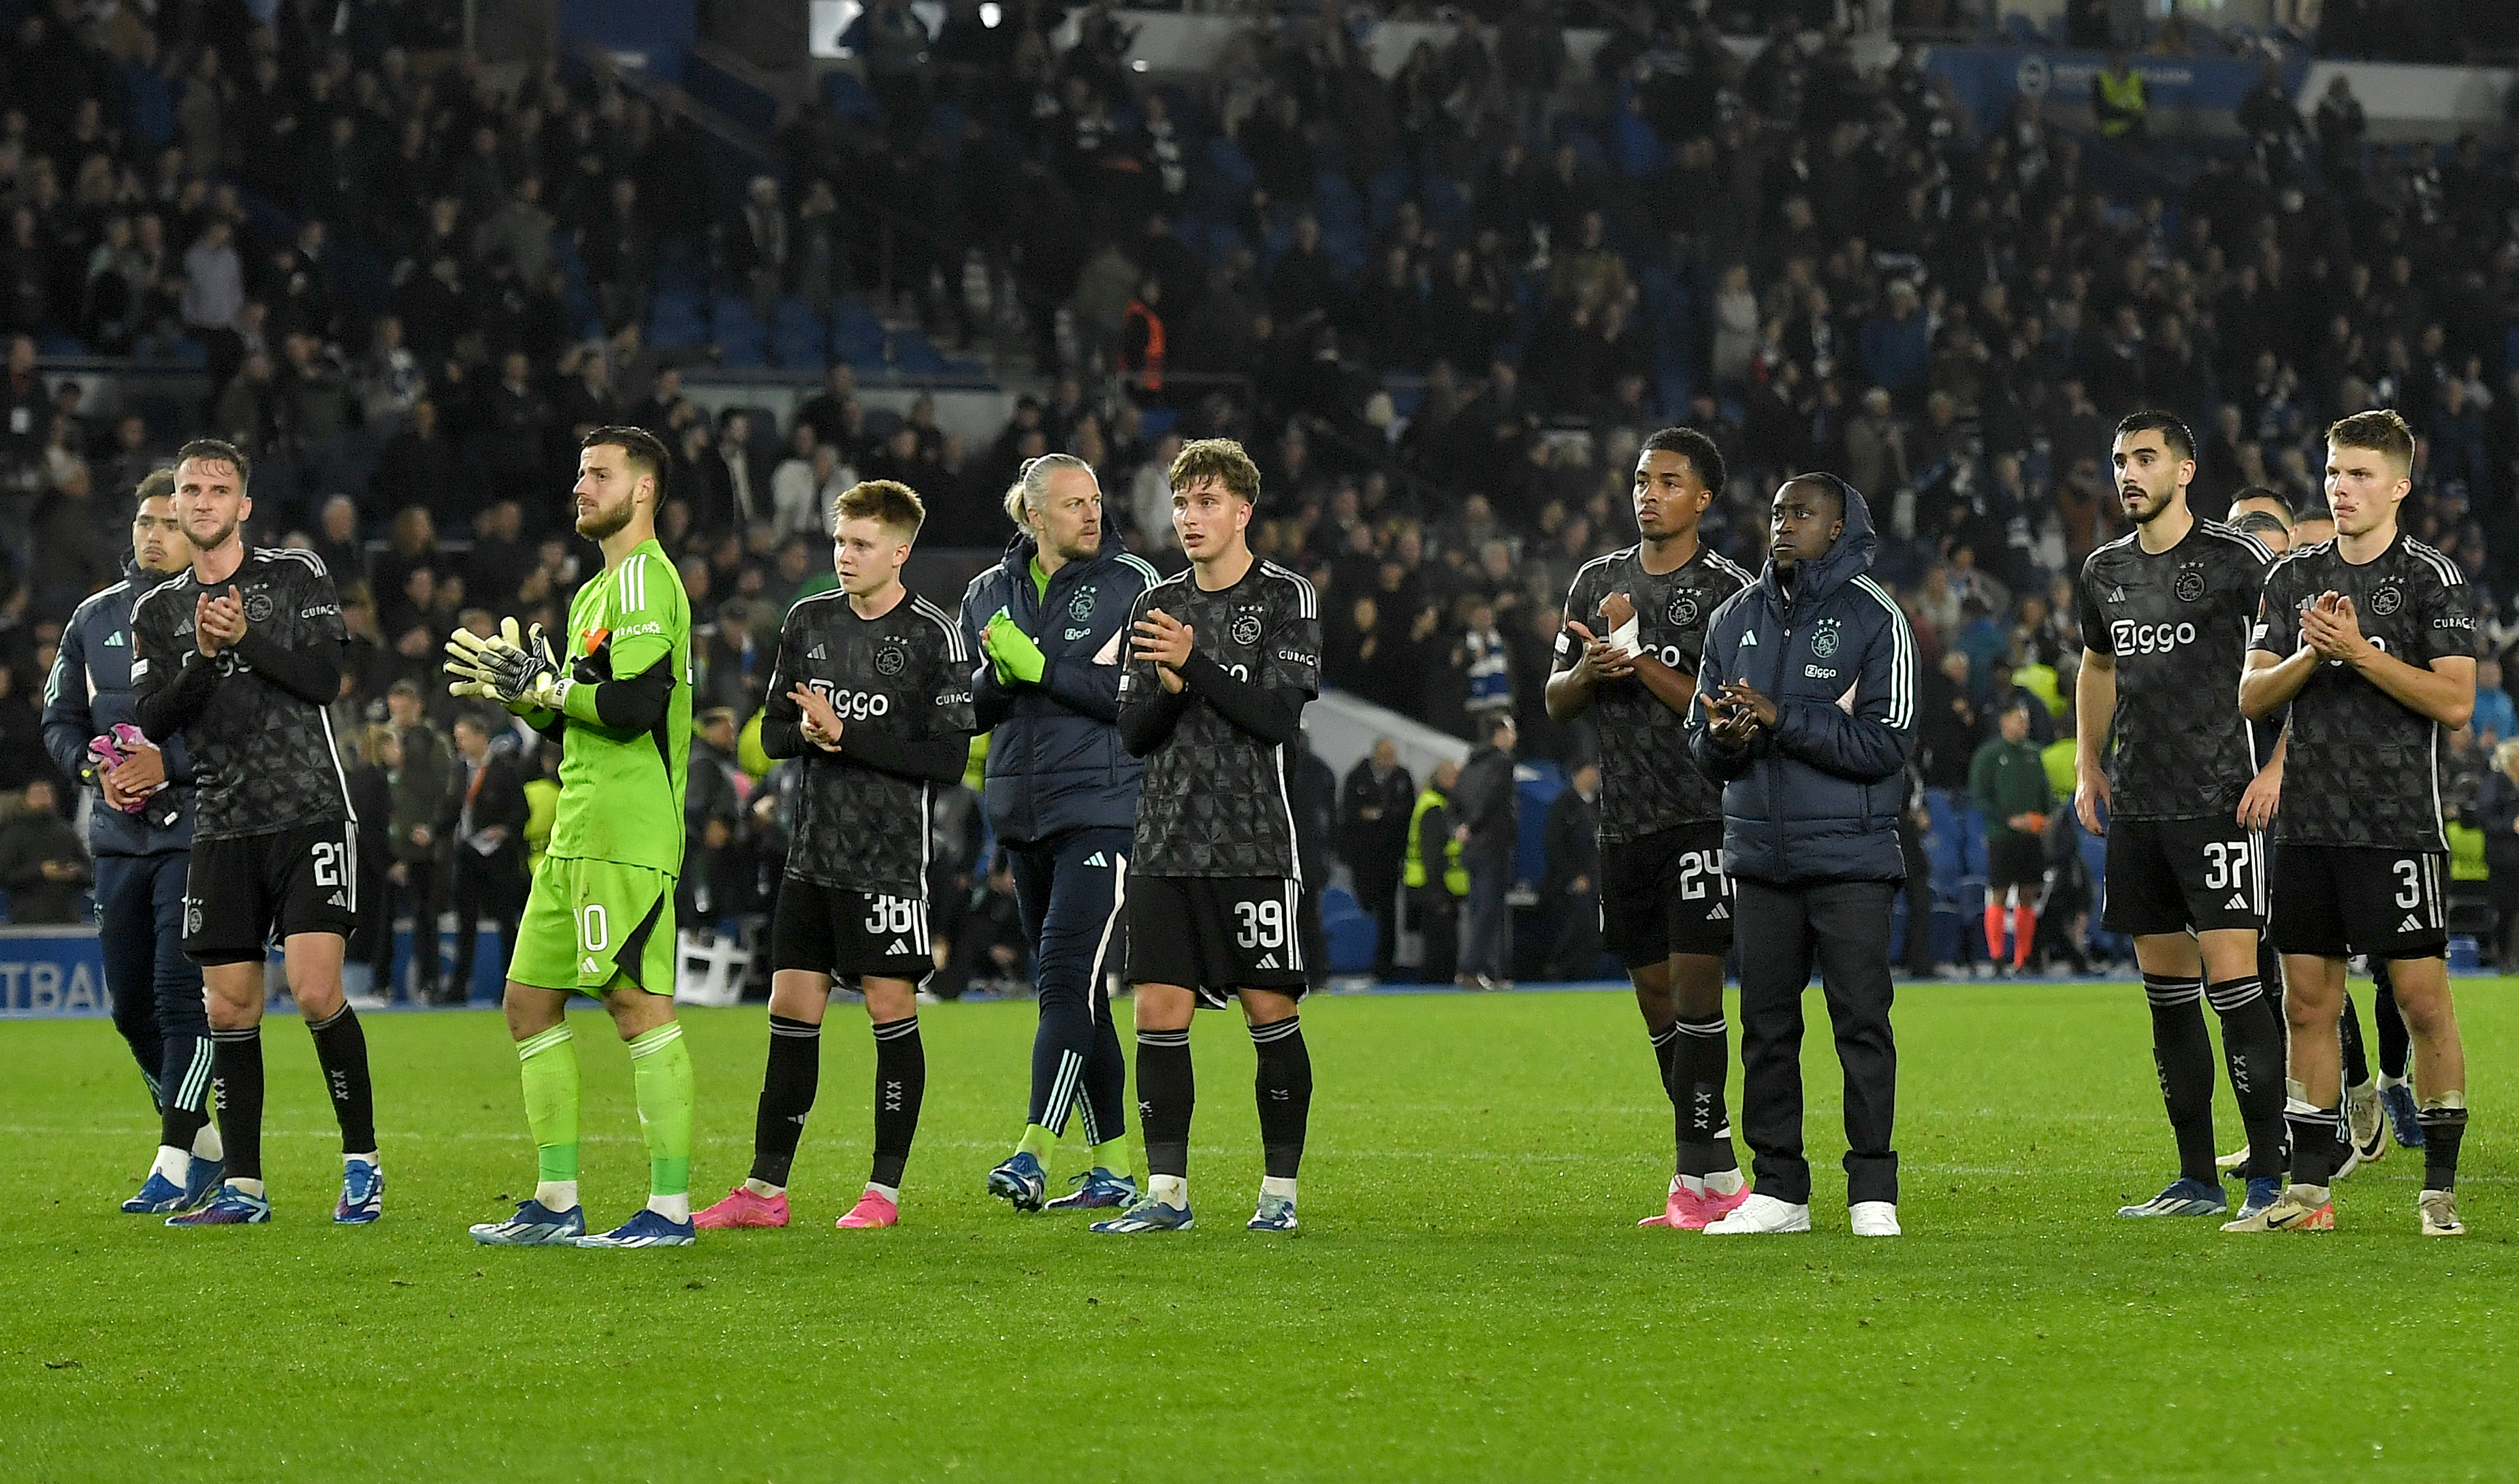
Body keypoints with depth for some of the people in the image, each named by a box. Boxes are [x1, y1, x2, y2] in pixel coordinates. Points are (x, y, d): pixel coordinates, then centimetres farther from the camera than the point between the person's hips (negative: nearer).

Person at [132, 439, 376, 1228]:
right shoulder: (157, 612, 12)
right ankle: (243, 1188, 11)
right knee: (230, 1011, 3)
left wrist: (247, 638, -16)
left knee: (316, 991, -15)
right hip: (222, 828, 4)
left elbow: (326, 678, -6)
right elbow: (152, 721, 2)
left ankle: (362, 1165, -2)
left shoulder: (296, 574, 4)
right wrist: (202, 658, -13)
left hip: (310, 814, -4)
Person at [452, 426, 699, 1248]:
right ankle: (556, 1204, 14)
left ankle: (671, 1208, -9)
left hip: (626, 833, -11)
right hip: (579, 832, 11)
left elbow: (632, 705, -21)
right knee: (530, 1000, 10)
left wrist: (538, 685, -11)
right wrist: (516, 686, 9)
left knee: (637, 1001, -11)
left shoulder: (645, 578, -9)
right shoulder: (597, 590, 22)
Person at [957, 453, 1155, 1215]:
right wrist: (998, 674, -9)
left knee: (1068, 979, -17)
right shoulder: (988, 593, 12)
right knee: (1070, 992, 9)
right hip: (1023, 813, 6)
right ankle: (1114, 1167, 16)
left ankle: (1033, 1153, -24)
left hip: (1104, 807, -6)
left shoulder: (1131, 583, -2)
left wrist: (1040, 667, -15)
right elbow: (966, 708, 12)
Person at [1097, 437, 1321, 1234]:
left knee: (1271, 1012, 0)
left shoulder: (1285, 598, -1)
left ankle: (1280, 1191, 9)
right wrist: (1166, 688, -11)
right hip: (1168, 842, 4)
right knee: (1159, 1012, -1)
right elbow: (1133, 732, 9)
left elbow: (1280, 714, -11)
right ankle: (1166, 1192, 3)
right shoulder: (1158, 605, 13)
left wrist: (1196, 662, -18)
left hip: (1254, 840, -4)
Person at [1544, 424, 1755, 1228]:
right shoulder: (1599, 581, 13)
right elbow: (1556, 702, 15)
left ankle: (1696, 1176, -11)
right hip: (1625, 820, 6)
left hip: (1704, 814, -6)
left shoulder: (1731, 592, -5)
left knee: (1694, 982, -12)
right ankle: (1720, 1172, 14)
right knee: (1655, 992, 7)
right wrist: (1588, 671, -7)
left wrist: (1641, 663, -18)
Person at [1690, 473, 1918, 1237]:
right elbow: (1704, 746, 14)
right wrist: (1724, 738, -10)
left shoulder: (1873, 618, -4)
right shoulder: (1735, 617, 11)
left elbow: (1886, 744, -13)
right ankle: (1778, 1190, 12)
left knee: (1862, 1020, -4)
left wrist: (1782, 719, -17)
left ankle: (1872, 1192, 0)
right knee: (1766, 1022, 5)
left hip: (1850, 857, -5)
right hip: (1759, 852, 5)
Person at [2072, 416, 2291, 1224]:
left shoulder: (2237, 559, -7)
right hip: (2138, 808, 7)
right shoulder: (2105, 570, 13)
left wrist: (2278, 766, -13)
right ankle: (2197, 1180, 15)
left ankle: (2269, 1178, -10)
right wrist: (2089, 767, 22)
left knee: (2231, 976, -13)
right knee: (2166, 992, 8)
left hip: (2219, 800, -7)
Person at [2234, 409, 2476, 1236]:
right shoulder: (2293, 578, 12)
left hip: (2398, 820, -5)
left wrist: (2361, 651, -15)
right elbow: (2252, 696, 10)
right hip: (2308, 821, 5)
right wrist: (2308, 655, -9)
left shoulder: (2432, 579, -2)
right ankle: (2310, 1190, 12)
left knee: (2422, 998, -6)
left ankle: (2440, 1190, 0)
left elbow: (2455, 702, -10)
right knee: (2307, 1002, 6)